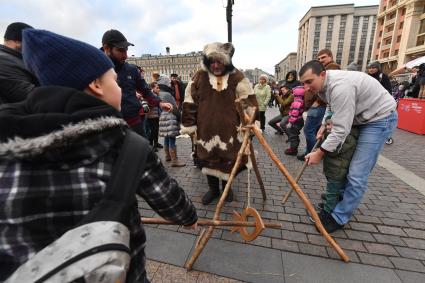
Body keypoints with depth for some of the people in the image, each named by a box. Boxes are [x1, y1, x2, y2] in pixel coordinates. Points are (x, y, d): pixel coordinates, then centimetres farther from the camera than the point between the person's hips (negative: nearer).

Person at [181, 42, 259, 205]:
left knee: (228, 160, 11)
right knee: (208, 159, 12)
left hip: (229, 130, -1)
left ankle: (227, 187, 36)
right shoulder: (199, 77, 0)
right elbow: (190, 103, 2)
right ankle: (213, 188, 34)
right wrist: (189, 126, 1)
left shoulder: (237, 77, -3)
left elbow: (248, 101, -1)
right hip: (206, 129, 1)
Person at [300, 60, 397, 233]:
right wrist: (324, 124, -1)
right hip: (360, 117, 10)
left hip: (380, 118, -9)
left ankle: (339, 218, 3)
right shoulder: (323, 84, -4)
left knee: (357, 175, -11)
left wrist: (319, 153, -24)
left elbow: (341, 130, -33)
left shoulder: (340, 87, -33)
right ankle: (340, 196, 36)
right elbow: (331, 105, 15)